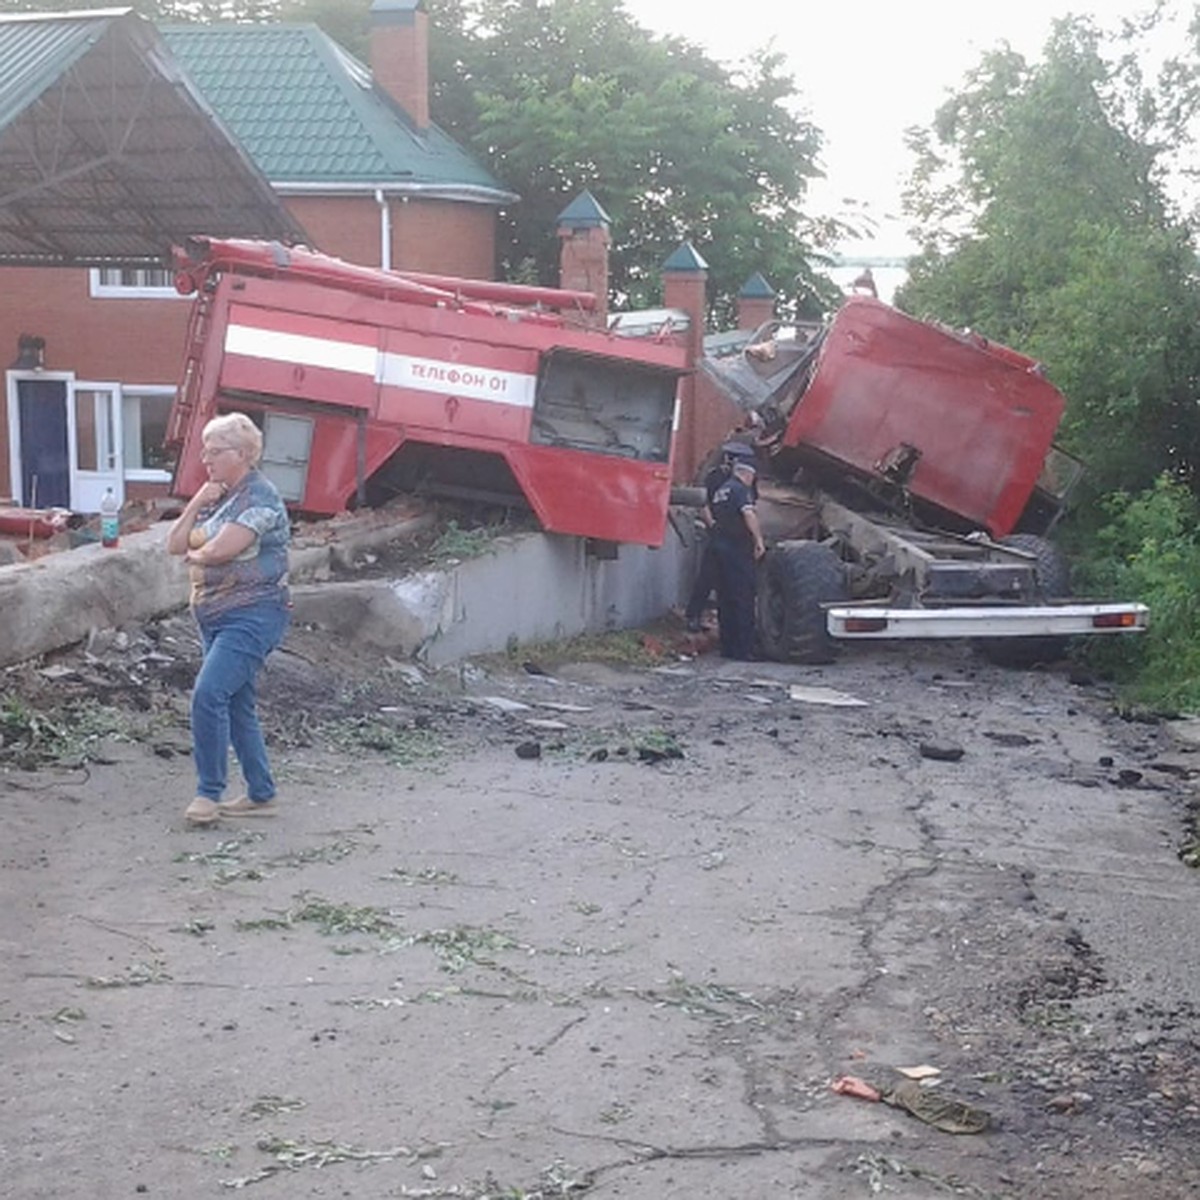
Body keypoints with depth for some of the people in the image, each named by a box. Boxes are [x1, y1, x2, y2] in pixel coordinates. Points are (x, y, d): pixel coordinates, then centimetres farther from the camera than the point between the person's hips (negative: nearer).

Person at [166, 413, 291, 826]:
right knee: (237, 706, 12)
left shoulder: (259, 496, -13)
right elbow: (174, 545, 9)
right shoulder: (217, 496, 15)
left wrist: (194, 553, 0)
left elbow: (220, 549, -21)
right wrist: (198, 502, -2)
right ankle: (261, 795, 20)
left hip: (252, 615, -10)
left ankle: (209, 792, -10)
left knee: (209, 694, -19)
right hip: (215, 616, 10)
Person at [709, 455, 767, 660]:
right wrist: (759, 540, -23)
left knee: (726, 600, 11)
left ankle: (727, 648, 14)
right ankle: (743, 649, -6)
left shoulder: (720, 491, 17)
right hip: (738, 550, -9)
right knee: (743, 600, -5)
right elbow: (749, 514, -26)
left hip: (720, 546, 9)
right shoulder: (741, 489, -11)